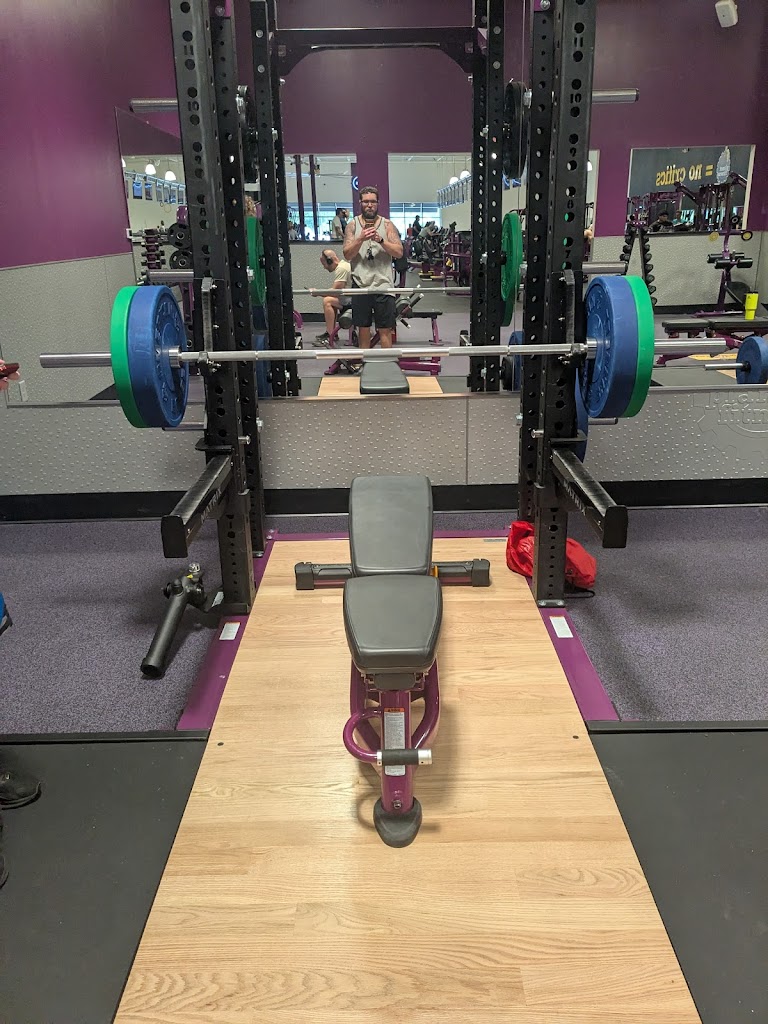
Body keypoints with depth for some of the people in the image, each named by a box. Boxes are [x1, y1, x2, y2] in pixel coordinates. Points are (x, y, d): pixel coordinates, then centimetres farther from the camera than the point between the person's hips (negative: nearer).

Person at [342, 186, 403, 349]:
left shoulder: (387, 225, 5)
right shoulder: (352, 225, 6)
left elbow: (399, 252, -4)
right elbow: (347, 254, -3)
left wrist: (381, 240, -18)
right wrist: (361, 239, -18)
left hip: (383, 285, -1)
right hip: (360, 284, 1)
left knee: (385, 329, 0)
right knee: (363, 327, 9)